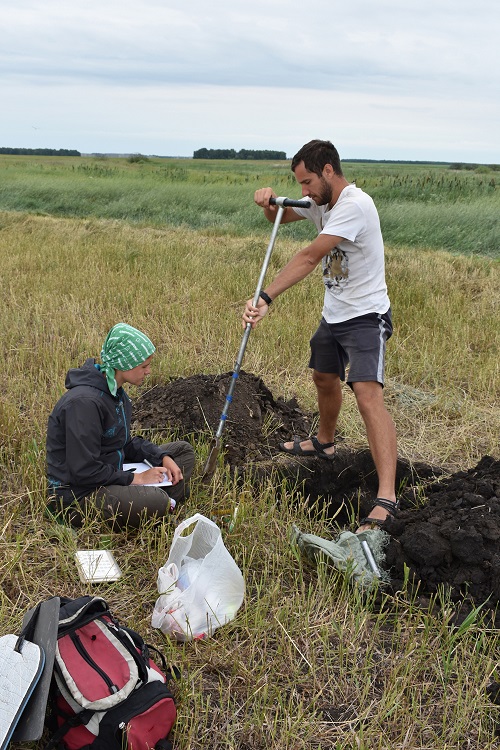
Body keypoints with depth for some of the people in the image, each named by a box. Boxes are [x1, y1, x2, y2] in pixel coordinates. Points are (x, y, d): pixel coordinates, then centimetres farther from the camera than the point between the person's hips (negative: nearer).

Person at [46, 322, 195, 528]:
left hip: (110, 476, 10)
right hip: (77, 494, -10)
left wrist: (163, 457, 1)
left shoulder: (115, 391, 6)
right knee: (156, 501, -35)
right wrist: (135, 478, -16)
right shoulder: (84, 402, -25)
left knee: (183, 450, 12)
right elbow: (83, 471, -26)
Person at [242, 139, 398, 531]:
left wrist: (265, 298, -36)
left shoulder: (355, 205, -25)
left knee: (368, 394, -23)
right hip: (334, 315, 10)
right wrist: (268, 203, -6)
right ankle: (324, 442, 54)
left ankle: (387, 497, -29)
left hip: (366, 317, -10)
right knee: (325, 379, 26)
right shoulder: (321, 203, 4)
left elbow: (309, 257, -32)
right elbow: (281, 217, 20)